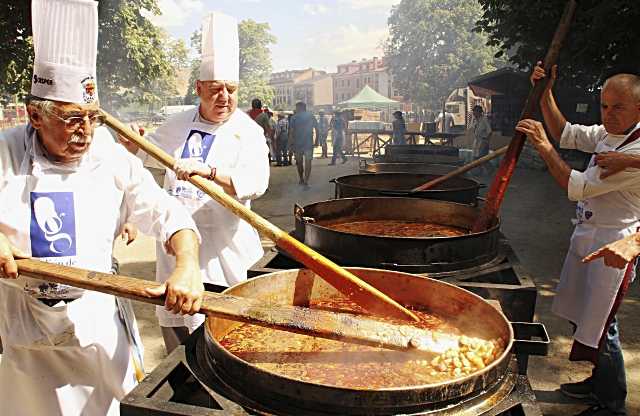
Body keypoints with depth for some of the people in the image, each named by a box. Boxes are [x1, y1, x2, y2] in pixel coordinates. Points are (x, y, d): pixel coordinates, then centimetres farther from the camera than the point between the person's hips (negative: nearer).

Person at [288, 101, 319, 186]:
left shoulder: (294, 118, -1)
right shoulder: (311, 116, 4)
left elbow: (291, 132, -5)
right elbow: (317, 130, 3)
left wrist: (290, 144, -1)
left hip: (297, 143, 0)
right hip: (309, 143, 0)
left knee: (299, 162, 15)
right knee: (308, 162, -1)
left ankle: (301, 180, 25)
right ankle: (306, 180, -13)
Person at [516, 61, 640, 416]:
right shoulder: (608, 134, 5)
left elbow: (578, 187, -24)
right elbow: (565, 134, 17)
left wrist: (544, 148, -20)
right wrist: (545, 94, 8)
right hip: (589, 235, 9)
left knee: (600, 327, 0)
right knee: (584, 317, 19)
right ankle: (599, 383, 39)